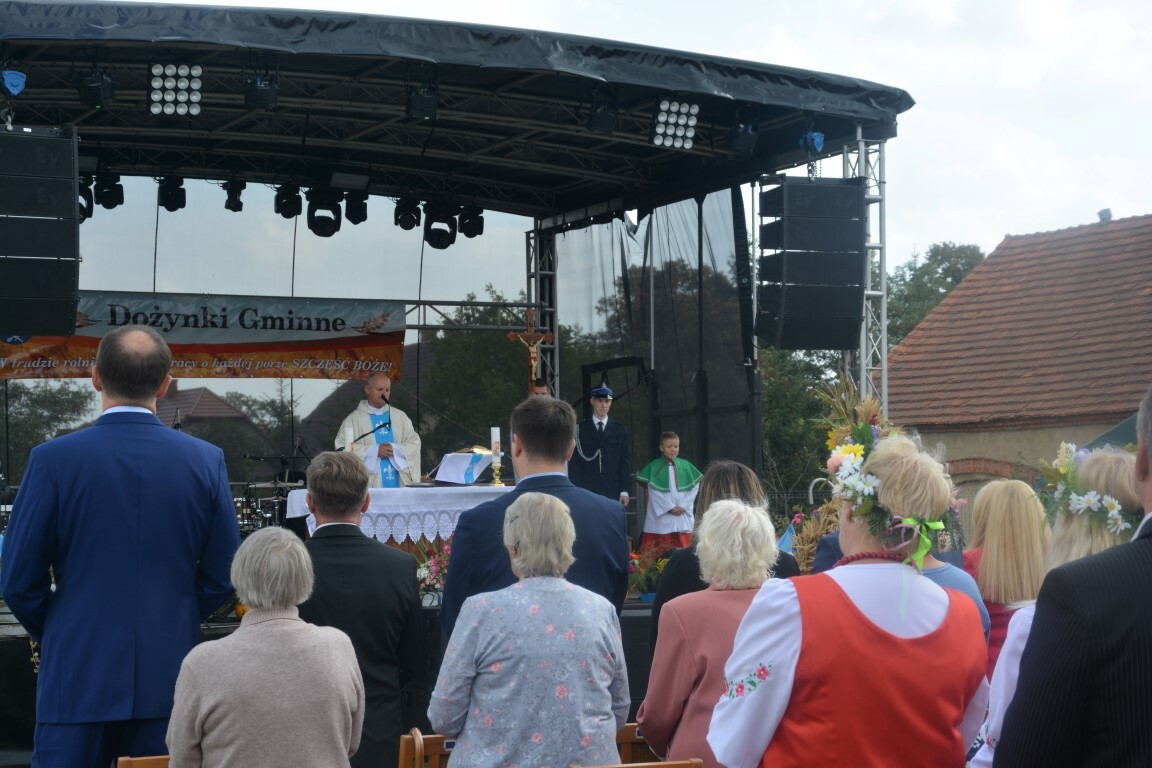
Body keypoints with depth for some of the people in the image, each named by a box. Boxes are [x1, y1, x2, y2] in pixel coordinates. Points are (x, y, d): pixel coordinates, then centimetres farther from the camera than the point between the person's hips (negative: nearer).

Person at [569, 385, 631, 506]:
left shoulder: (620, 430, 12)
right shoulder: (580, 429, 7)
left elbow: (625, 462, 9)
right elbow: (574, 463, 3)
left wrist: (625, 491, 0)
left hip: (613, 492, 1)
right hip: (587, 492, -1)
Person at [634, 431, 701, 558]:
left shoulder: (685, 465, 8)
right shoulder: (654, 467, 0)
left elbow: (695, 486, 5)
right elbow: (654, 491, -5)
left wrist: (683, 506, -6)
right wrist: (670, 508, -11)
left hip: (683, 516, 2)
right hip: (661, 517, -2)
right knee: (661, 555, -5)